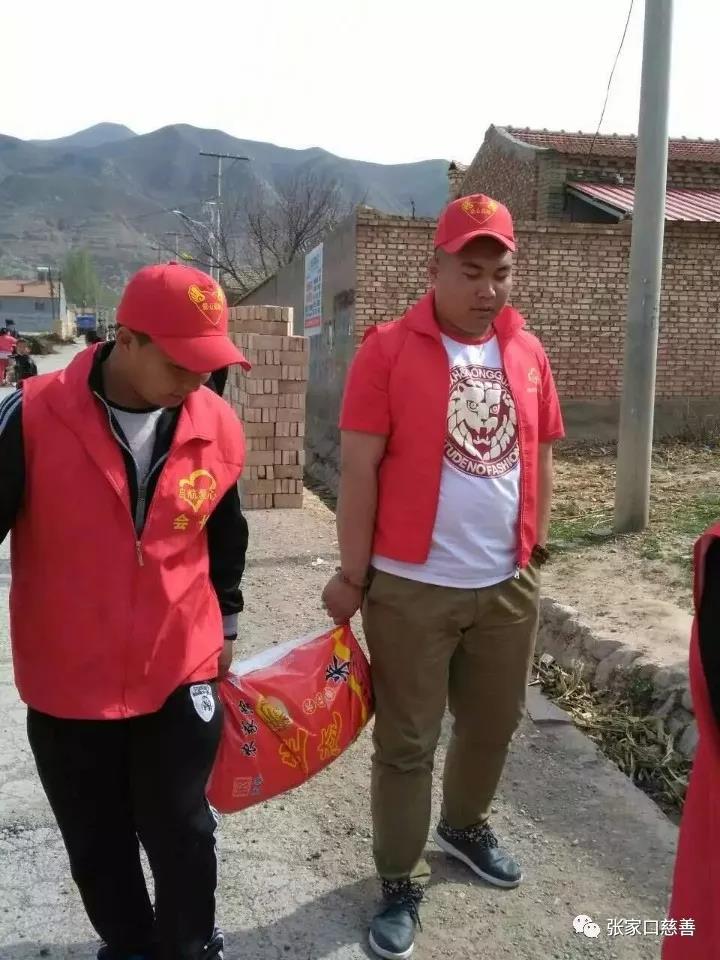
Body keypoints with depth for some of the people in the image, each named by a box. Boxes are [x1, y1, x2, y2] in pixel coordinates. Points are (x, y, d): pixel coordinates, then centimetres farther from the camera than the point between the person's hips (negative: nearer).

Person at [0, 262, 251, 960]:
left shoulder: (218, 427, -7)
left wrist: (224, 624, 17)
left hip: (180, 676, 1)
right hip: (66, 685, 0)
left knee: (180, 834, 14)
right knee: (96, 845, 18)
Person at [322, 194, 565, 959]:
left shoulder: (528, 353, 5)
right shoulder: (388, 349, -11)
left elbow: (540, 457, 14)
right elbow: (359, 470, -12)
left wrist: (535, 544, 13)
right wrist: (353, 573, -11)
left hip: (509, 585, 5)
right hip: (411, 587, -5)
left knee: (493, 724, 21)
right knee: (406, 743, 8)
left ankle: (466, 827, 48)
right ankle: (400, 881, 29)